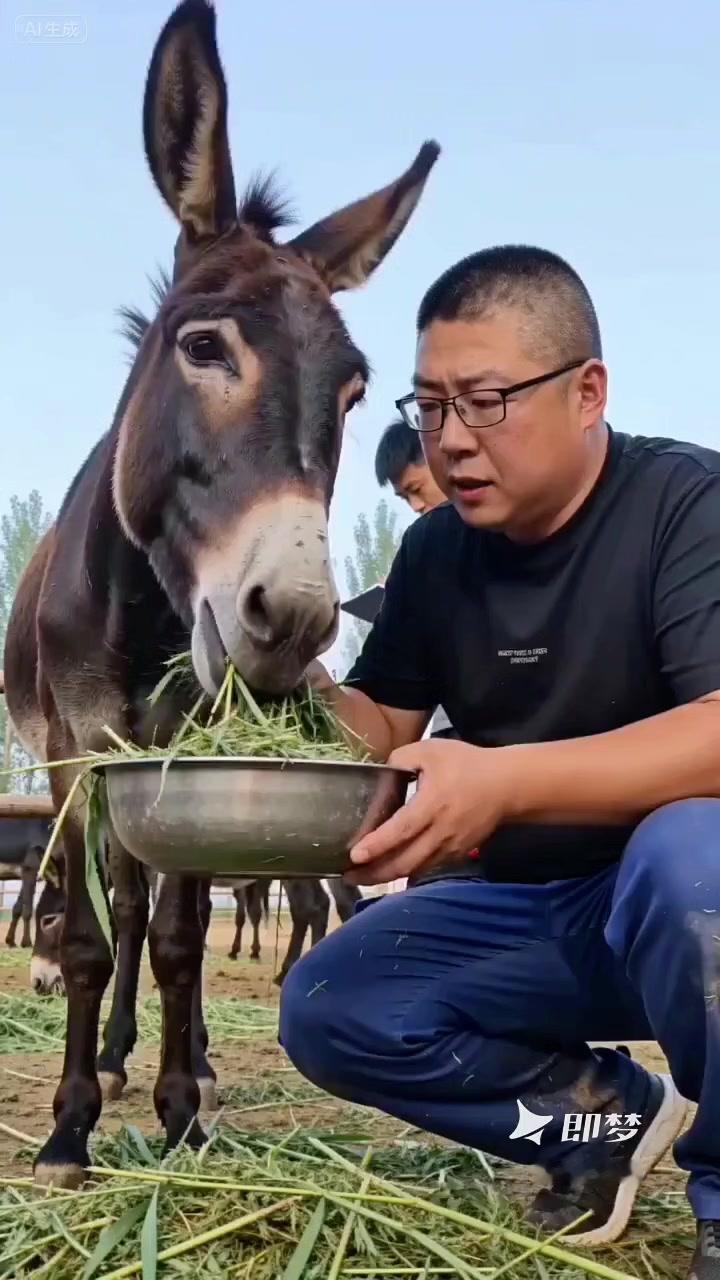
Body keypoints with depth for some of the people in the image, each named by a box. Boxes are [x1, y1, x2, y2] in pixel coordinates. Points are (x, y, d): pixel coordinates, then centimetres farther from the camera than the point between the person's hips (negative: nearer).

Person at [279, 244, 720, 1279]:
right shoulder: (437, 550, 1)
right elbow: (382, 725, 10)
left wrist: (507, 783, -44)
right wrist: (299, 683, -12)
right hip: (535, 910, 6)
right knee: (327, 1011, -10)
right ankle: (607, 1114, 8)